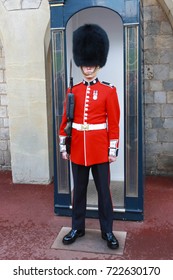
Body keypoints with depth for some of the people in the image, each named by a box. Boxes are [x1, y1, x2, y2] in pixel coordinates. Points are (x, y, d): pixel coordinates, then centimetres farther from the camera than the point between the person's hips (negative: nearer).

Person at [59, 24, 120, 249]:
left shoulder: (109, 91, -2)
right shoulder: (73, 91, 5)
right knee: (79, 190, 13)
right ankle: (77, 228, 28)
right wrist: (63, 145, 5)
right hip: (78, 148, 3)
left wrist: (113, 149, -6)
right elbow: (65, 120, 8)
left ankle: (107, 231, 22)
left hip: (100, 149, -2)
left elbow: (114, 123, -3)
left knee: (103, 190, 7)